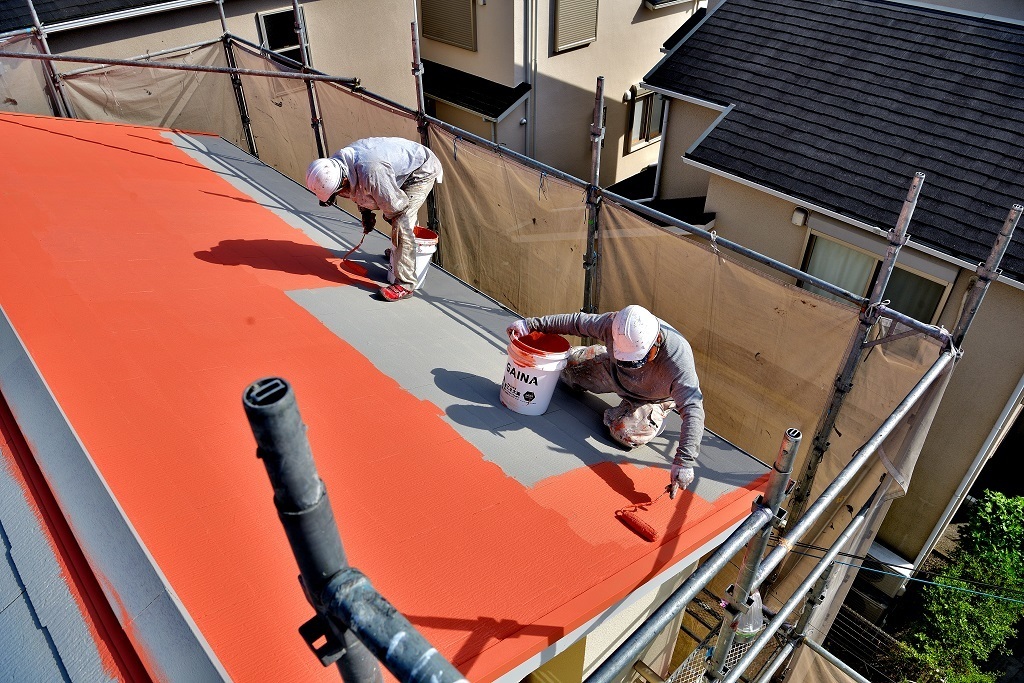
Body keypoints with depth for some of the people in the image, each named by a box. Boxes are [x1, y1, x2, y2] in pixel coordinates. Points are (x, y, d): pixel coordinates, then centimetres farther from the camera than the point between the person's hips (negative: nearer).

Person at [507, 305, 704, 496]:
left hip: (655, 397, -4)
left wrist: (684, 461, -58)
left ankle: (655, 418, 8)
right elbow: (577, 322, -18)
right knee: (569, 365, 8)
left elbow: (693, 409, -48)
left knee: (626, 432, -26)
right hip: (612, 371, 4)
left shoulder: (677, 361, -45)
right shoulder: (613, 324, -34)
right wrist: (530, 324, -16)